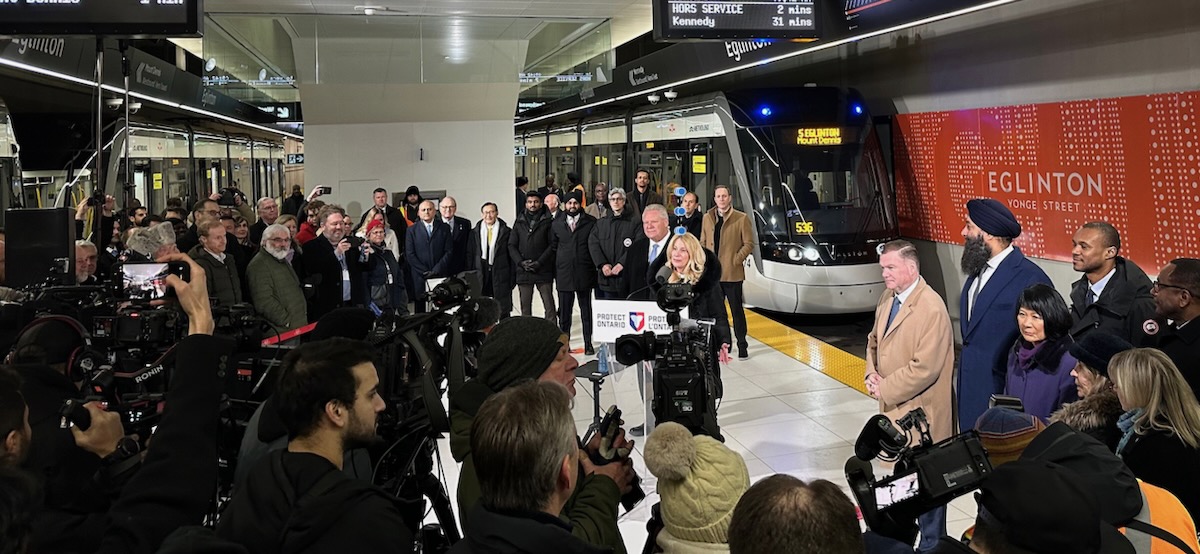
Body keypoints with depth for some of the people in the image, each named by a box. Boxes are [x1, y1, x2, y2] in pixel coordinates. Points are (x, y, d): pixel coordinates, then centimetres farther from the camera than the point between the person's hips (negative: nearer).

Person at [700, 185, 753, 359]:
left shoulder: (741, 219, -3)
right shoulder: (707, 218, 10)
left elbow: (749, 244, -4)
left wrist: (736, 260, -13)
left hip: (732, 273, -4)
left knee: (737, 310, 3)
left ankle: (742, 345, 12)